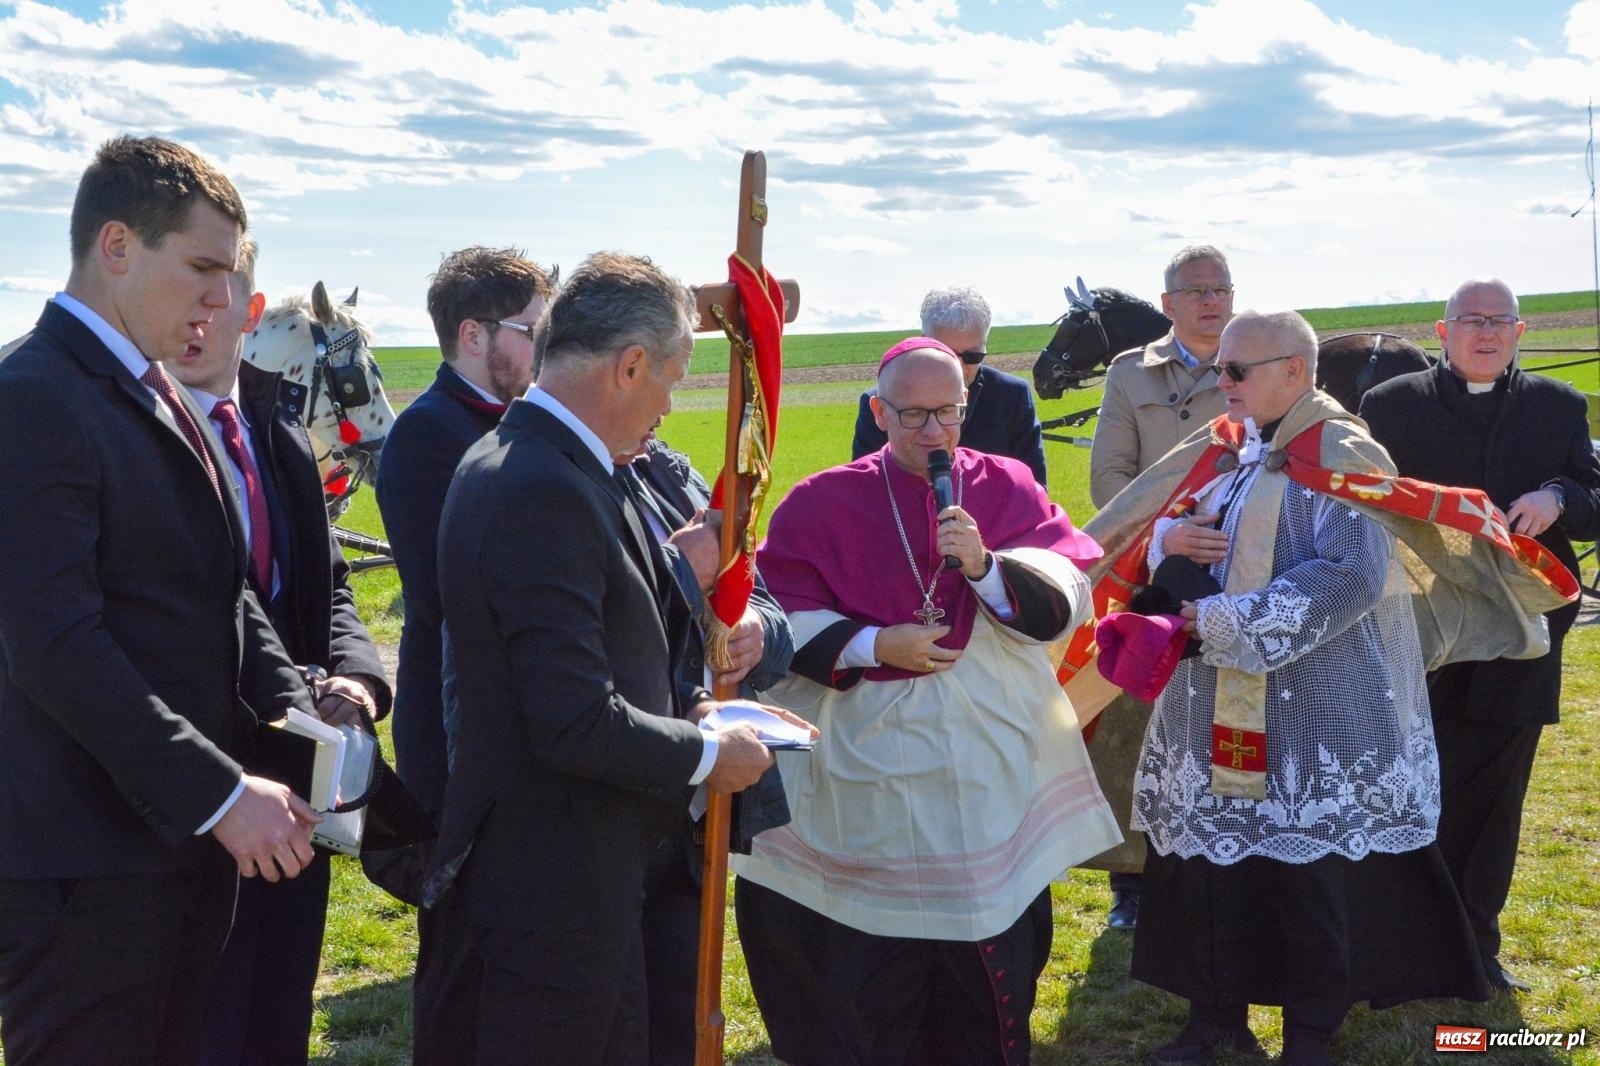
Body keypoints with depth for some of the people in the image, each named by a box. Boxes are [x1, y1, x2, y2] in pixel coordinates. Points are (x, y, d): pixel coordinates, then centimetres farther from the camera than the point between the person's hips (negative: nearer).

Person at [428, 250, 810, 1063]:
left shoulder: (515, 462, 8)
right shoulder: (546, 493, -24)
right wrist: (708, 754, -11)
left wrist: (686, 707, 5)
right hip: (557, 877, -10)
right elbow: (577, 723, -26)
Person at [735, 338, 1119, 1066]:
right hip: (866, 772, -1)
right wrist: (872, 646, -16)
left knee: (992, 962, 9)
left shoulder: (1008, 490, 4)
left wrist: (984, 564, -22)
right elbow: (781, 619, -3)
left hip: (992, 776, 2)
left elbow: (1066, 600, -6)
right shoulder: (821, 504, 1)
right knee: (865, 971, 2)